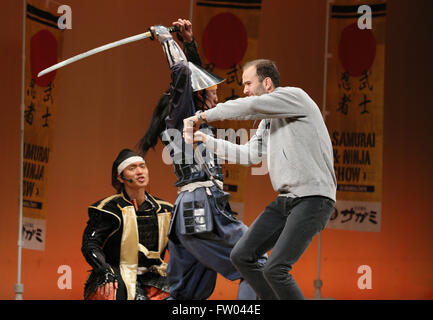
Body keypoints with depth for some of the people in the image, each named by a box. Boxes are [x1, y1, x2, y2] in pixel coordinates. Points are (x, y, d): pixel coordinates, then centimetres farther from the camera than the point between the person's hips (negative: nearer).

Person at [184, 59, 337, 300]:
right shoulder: (268, 120, 21)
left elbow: (249, 106, -18)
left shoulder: (295, 96, -7)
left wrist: (202, 116, -10)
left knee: (275, 269, -19)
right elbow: (249, 154, 25)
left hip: (313, 198, -10)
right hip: (286, 199, 10)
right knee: (241, 256, 5)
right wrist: (206, 140, 18)